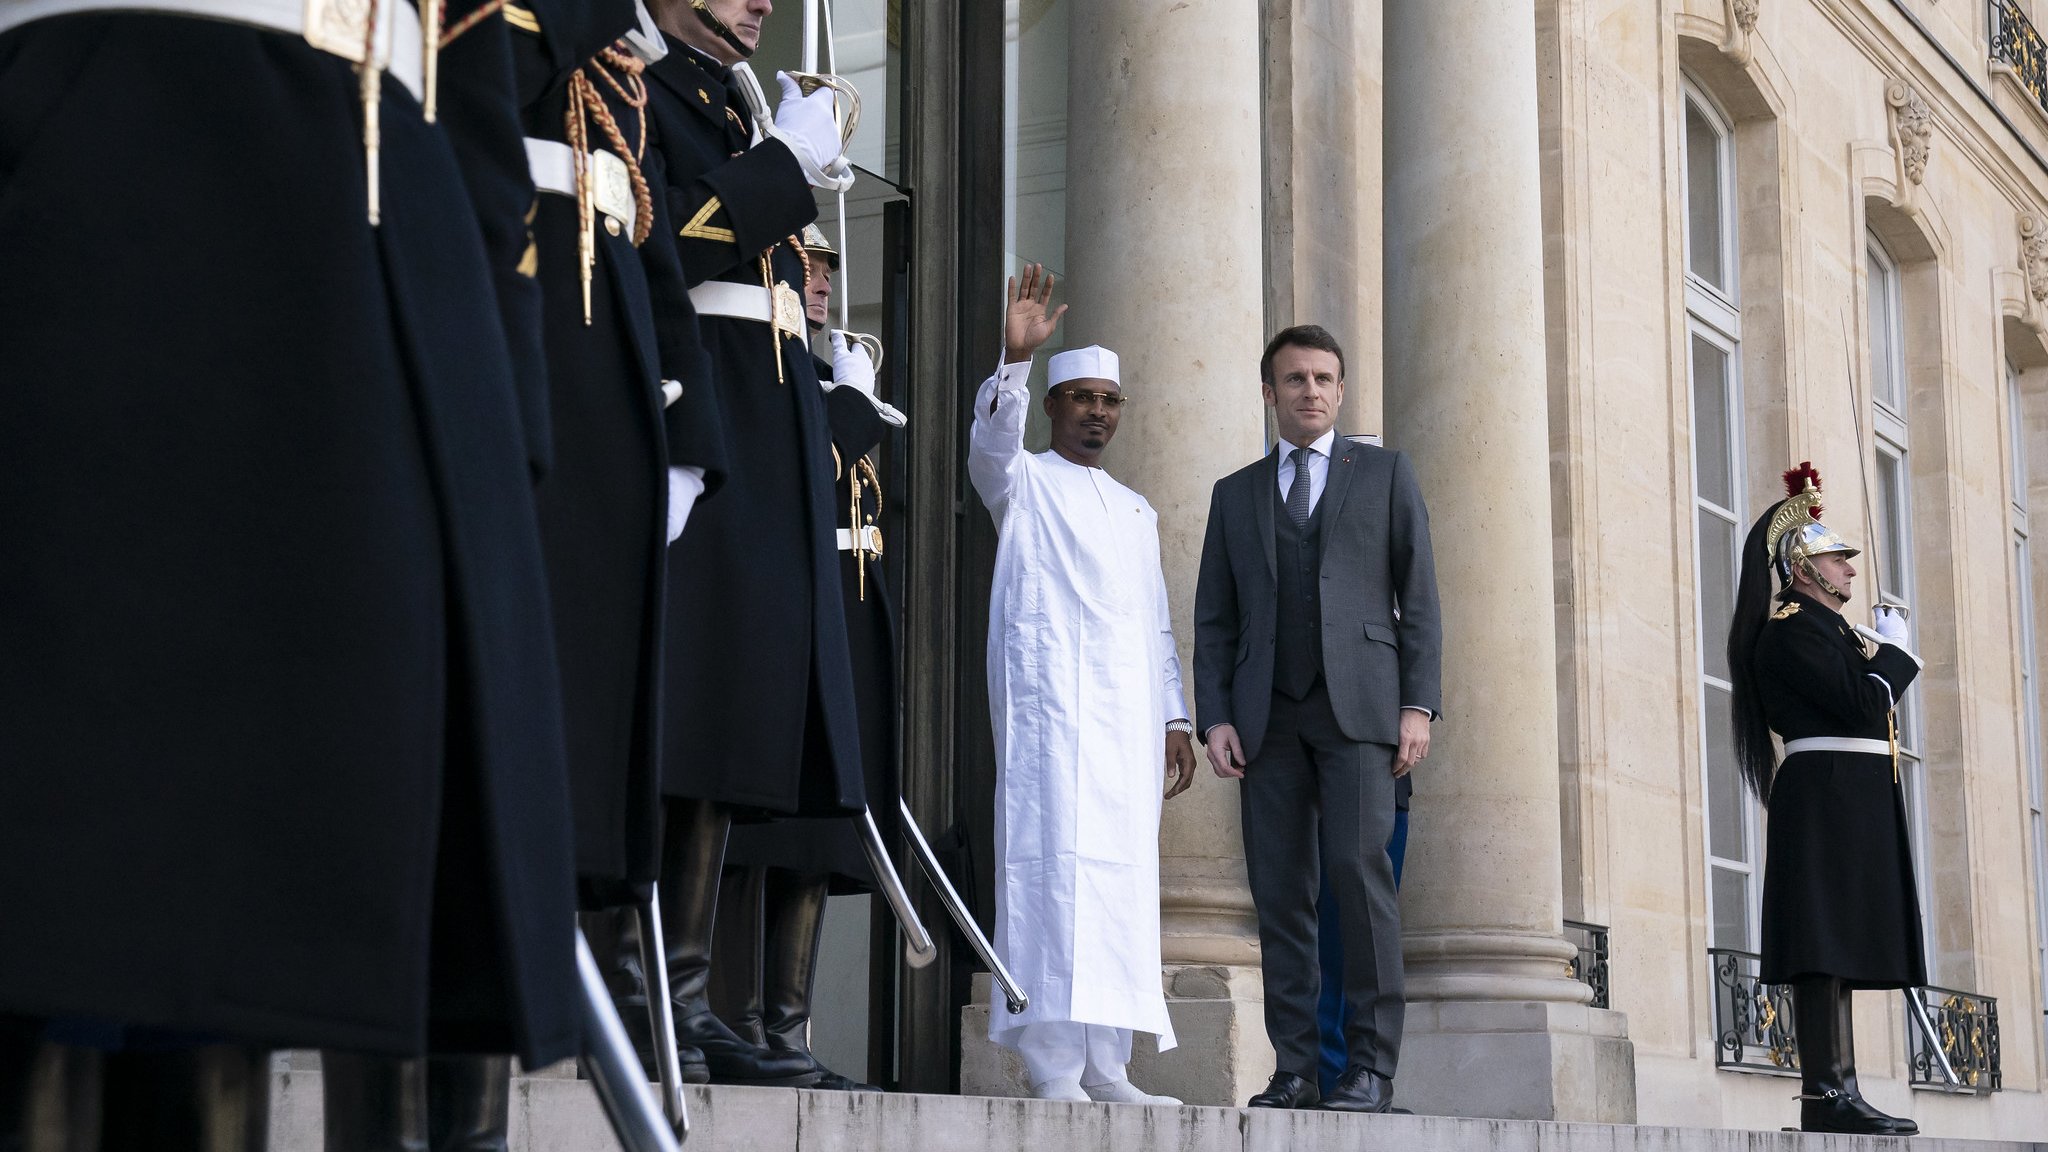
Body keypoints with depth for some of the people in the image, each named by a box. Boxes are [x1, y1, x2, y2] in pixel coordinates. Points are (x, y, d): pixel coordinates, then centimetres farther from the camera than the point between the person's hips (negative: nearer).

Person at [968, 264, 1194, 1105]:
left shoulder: (1137, 512, 26)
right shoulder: (1022, 482, 11)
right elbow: (990, 437, -12)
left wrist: (1174, 717, 14)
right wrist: (1016, 358, -27)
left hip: (1129, 707, 6)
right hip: (1049, 686, -6)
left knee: (1123, 873, 0)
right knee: (1055, 856, -15)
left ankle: (1104, 1069, 0)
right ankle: (1052, 1064, -19)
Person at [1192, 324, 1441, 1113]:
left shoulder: (1385, 474, 13)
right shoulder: (1235, 494, 19)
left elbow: (1417, 597, 7)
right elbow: (1214, 620, 14)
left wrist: (1419, 704, -5)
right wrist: (1214, 717, 1)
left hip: (1357, 701, -3)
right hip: (1268, 714, 3)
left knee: (1358, 870, -14)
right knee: (1279, 891, -2)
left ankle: (1371, 1067, -11)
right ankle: (1296, 1069, 1)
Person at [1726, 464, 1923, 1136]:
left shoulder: (1821, 627, 23)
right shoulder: (1792, 628, -9)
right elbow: (1862, 704, -18)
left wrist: (1884, 656, 14)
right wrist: (1895, 650, -3)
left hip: (1849, 802, 11)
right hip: (1828, 796, -11)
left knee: (1839, 951, 8)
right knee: (1826, 949, -13)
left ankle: (1837, 1093, 9)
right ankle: (1826, 1096, -15)